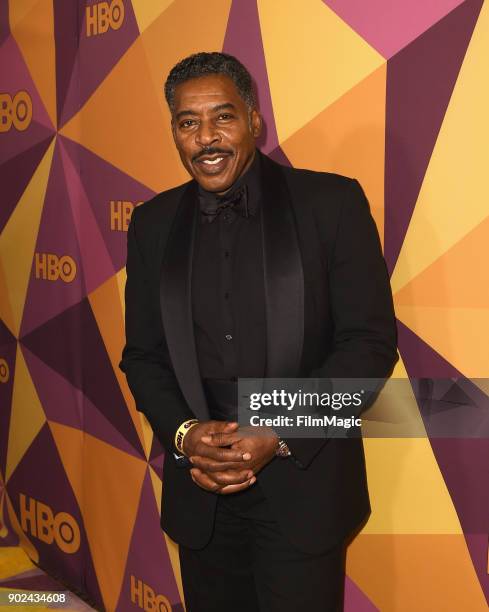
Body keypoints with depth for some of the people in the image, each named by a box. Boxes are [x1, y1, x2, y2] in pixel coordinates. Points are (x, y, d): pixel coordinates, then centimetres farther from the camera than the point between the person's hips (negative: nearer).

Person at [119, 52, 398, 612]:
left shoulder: (332, 202, -5)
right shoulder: (153, 223, 6)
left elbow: (371, 341, -7)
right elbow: (142, 353, 8)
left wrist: (279, 435, -15)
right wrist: (184, 434, -10)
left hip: (304, 481, -3)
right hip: (200, 488, 3)